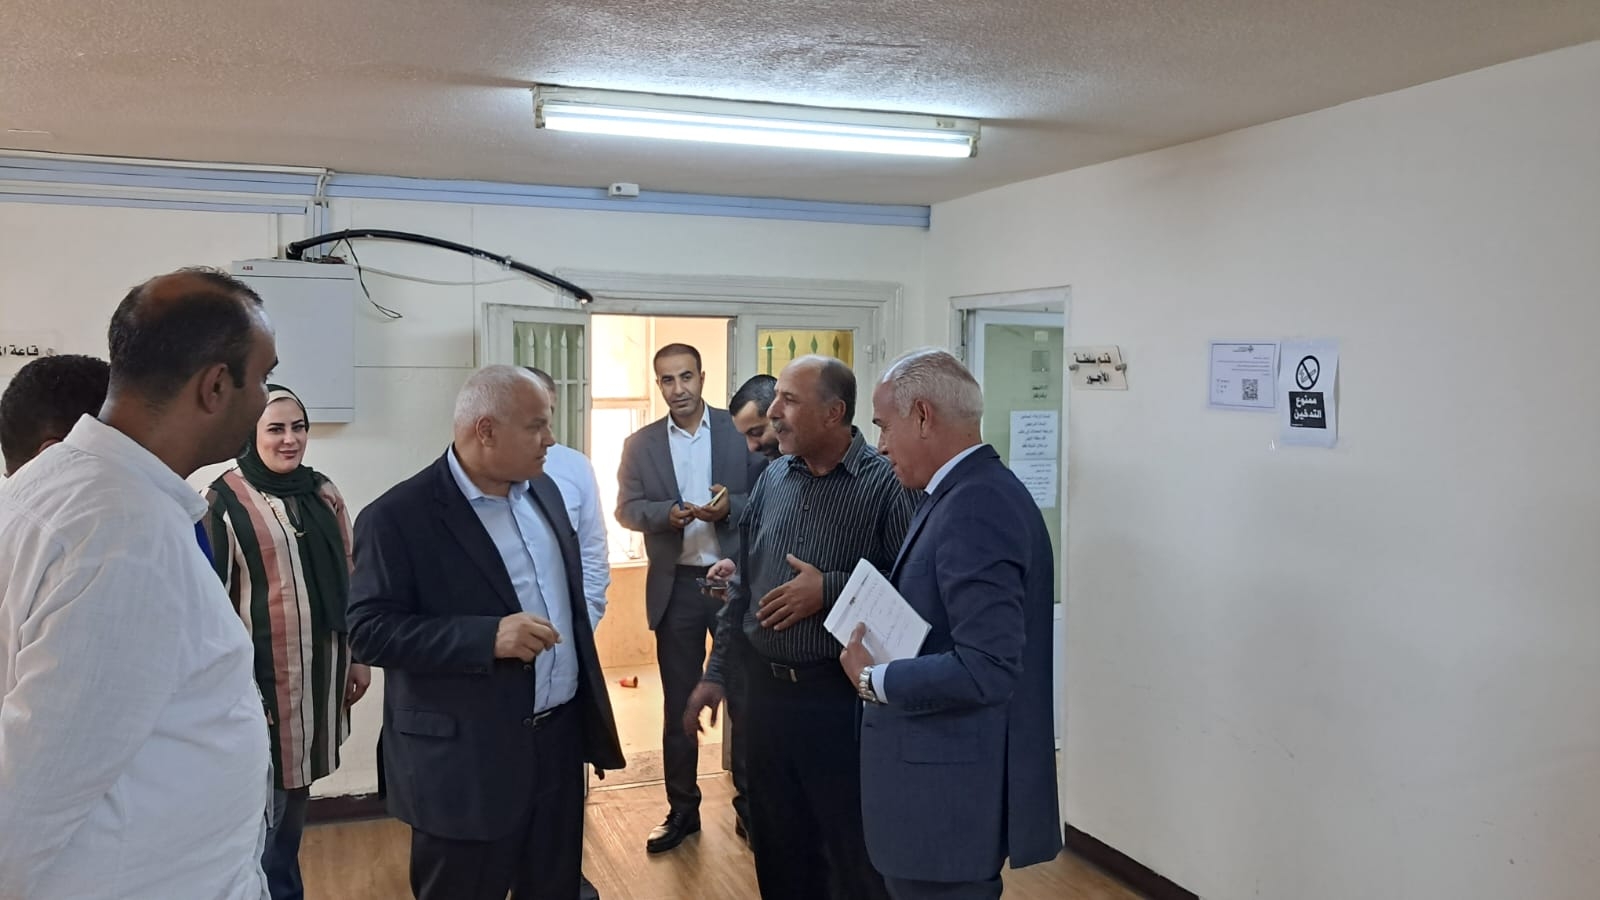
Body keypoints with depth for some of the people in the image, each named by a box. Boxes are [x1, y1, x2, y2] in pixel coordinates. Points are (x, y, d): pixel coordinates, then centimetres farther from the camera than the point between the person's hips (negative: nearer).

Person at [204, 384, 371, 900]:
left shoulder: (323, 493, 7)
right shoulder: (225, 500, -10)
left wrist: (358, 656, 13)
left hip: (320, 666, 5)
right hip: (263, 671, -5)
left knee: (296, 790, 17)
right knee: (266, 800, 3)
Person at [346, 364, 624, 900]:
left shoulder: (542, 491, 8)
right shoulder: (399, 516, -15)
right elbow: (369, 631, -18)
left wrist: (591, 710, 17)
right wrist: (489, 637, -28)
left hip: (560, 740, 7)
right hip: (468, 764, -6)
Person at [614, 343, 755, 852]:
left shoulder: (740, 431, -1)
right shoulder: (640, 444, 4)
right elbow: (626, 509, 1)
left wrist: (730, 507, -20)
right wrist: (667, 513, -17)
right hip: (675, 586, 1)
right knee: (678, 701, 10)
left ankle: (750, 802, 24)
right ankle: (682, 809, 22)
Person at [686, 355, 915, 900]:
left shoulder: (885, 484, -11)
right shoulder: (772, 481, 7)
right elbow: (743, 585, 12)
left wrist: (829, 590, -19)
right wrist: (716, 672, 11)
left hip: (840, 693, -5)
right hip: (766, 689, 6)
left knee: (854, 854, 7)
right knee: (778, 846, 17)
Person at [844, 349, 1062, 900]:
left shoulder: (975, 509, -22)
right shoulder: (971, 492, 9)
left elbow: (986, 668, -28)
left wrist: (873, 679, -16)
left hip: (954, 790, -9)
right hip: (950, 774, 9)